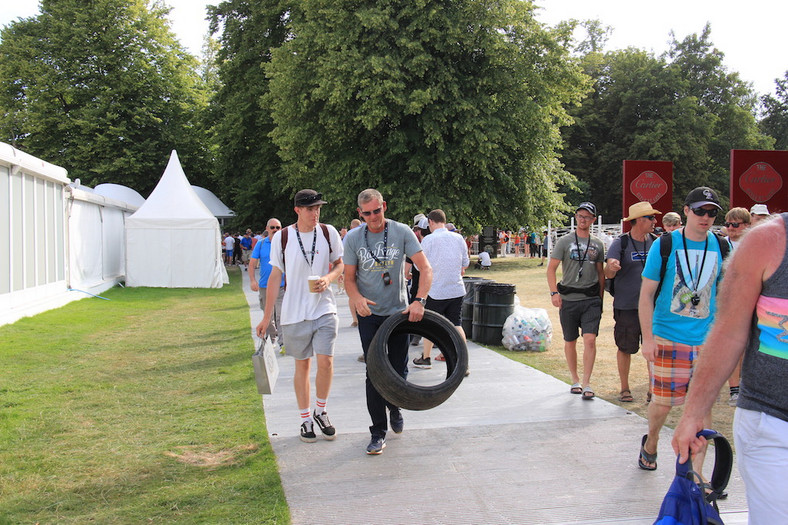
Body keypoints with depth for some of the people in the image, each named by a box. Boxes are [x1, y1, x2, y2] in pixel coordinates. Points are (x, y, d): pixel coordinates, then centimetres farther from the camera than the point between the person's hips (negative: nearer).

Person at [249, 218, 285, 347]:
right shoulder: (260, 244, 6)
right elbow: (252, 264, 5)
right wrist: (252, 280, -8)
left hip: (282, 286, -3)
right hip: (264, 287, 3)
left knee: (281, 316, -12)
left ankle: (282, 342, -12)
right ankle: (272, 339, 31)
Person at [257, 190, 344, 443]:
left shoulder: (328, 233, 1)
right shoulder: (282, 237, -2)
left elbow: (340, 263, 13)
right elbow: (275, 276, 4)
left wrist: (328, 278, -11)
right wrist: (267, 317, 4)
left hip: (324, 310, 0)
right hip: (294, 313, 0)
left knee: (325, 360, -10)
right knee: (302, 365, 8)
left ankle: (321, 411, 15)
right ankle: (306, 420, 21)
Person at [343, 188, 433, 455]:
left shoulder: (402, 232, -7)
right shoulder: (353, 238, -4)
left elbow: (425, 268, -11)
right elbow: (349, 278, 1)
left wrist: (419, 301, -26)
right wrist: (357, 298, -21)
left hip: (399, 311, 0)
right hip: (370, 315, 0)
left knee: (399, 371, 10)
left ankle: (394, 407, 41)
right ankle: (378, 432, 5)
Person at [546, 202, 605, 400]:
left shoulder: (597, 244, 10)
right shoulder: (564, 241, 2)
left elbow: (601, 273, 17)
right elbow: (551, 268, 0)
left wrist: (600, 297, 13)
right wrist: (554, 292, -11)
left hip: (591, 300, 1)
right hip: (568, 299, -1)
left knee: (590, 340, -12)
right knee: (570, 342, 9)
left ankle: (586, 384, -7)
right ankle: (575, 380, 25)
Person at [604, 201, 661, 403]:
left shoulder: (656, 242, 5)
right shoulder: (620, 244, -6)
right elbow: (608, 274, -14)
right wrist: (611, 268, -37)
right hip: (626, 305, -3)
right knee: (625, 348, 6)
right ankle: (625, 388, 20)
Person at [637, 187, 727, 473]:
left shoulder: (720, 247, 4)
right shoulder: (664, 245, -5)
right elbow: (646, 294, -4)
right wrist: (648, 338, -9)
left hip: (707, 339, 3)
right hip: (668, 338, -2)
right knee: (663, 401, 4)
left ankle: (695, 473, 13)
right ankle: (650, 444, 34)